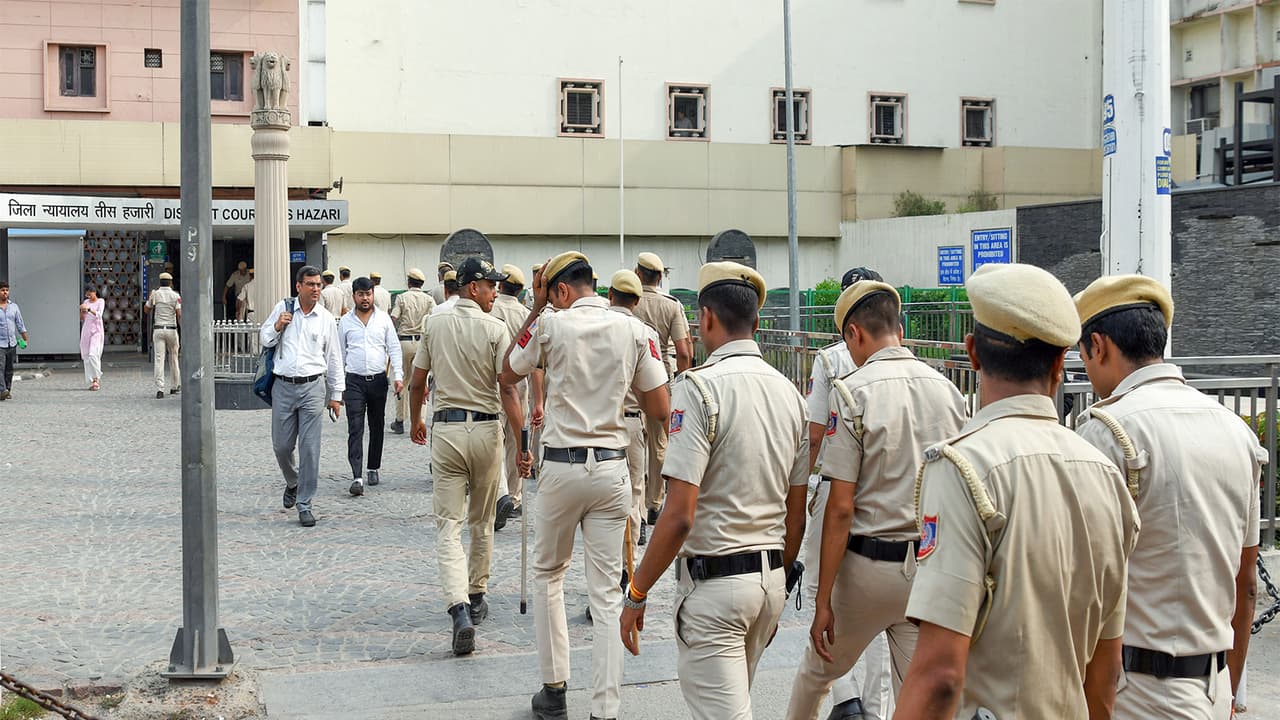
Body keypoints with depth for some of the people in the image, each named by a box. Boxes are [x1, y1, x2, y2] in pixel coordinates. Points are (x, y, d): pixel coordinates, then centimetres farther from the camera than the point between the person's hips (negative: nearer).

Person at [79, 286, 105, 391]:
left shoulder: (100, 301, 2)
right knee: (86, 356, -1)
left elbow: (99, 315, -14)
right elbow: (82, 318, 16)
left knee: (93, 354, -18)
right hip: (86, 330, 5)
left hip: (96, 330, -5)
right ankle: (92, 382, 1)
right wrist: (82, 310, -4)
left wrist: (89, 309, -27)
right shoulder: (86, 302, 15)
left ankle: (96, 379, -14)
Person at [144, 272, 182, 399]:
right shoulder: (176, 296, -2)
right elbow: (179, 314, -10)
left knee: (159, 359, -5)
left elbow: (146, 310, 14)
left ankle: (159, 388, -17)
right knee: (173, 357, 16)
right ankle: (175, 386, 25)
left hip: (158, 329, 0)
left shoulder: (154, 294, 2)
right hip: (171, 330, 0)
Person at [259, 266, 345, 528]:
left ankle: (304, 504, 3)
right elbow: (265, 340, 14)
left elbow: (334, 358, 10)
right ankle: (292, 483, 36)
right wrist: (277, 327, -7)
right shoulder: (282, 309, 5)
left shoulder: (326, 319, 5)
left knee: (310, 448, -4)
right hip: (283, 387, 1)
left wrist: (336, 395, 9)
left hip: (313, 388, -1)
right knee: (281, 446, 7)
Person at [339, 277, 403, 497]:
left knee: (377, 427, 11)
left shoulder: (384, 318, 5)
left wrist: (398, 376, -7)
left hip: (379, 380, 1)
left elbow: (394, 348, 4)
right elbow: (340, 353, 9)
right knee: (355, 429, -10)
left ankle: (374, 469, 25)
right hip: (355, 381, -1)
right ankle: (357, 477, -17)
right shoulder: (345, 321, 5)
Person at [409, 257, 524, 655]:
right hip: (486, 429, -1)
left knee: (449, 526, -3)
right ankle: (476, 598, 29)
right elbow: (507, 391, -13)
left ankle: (459, 609, -20)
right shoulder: (495, 329, -8)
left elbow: (417, 382, 8)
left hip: (445, 429, 1)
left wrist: (415, 421, 25)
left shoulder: (433, 324, 2)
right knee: (482, 524, 17)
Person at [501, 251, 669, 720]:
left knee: (548, 574, 18)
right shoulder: (633, 330, -1)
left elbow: (507, 376, 10)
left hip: (561, 467, -2)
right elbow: (660, 408, 1)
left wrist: (535, 308, 9)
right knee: (607, 594, 4)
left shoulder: (550, 325, -7)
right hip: (612, 470, 2)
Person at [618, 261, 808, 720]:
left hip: (714, 579, -8)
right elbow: (796, 516, 12)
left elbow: (679, 516, -20)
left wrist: (636, 595, -11)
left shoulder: (699, 387, -15)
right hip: (770, 578, 8)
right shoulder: (788, 392, 7)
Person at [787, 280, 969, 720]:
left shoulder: (852, 392, -12)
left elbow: (841, 508, -15)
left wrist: (824, 601, -11)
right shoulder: (947, 389, 3)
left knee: (819, 668, 21)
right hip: (932, 566, 4)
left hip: (869, 564, -4)